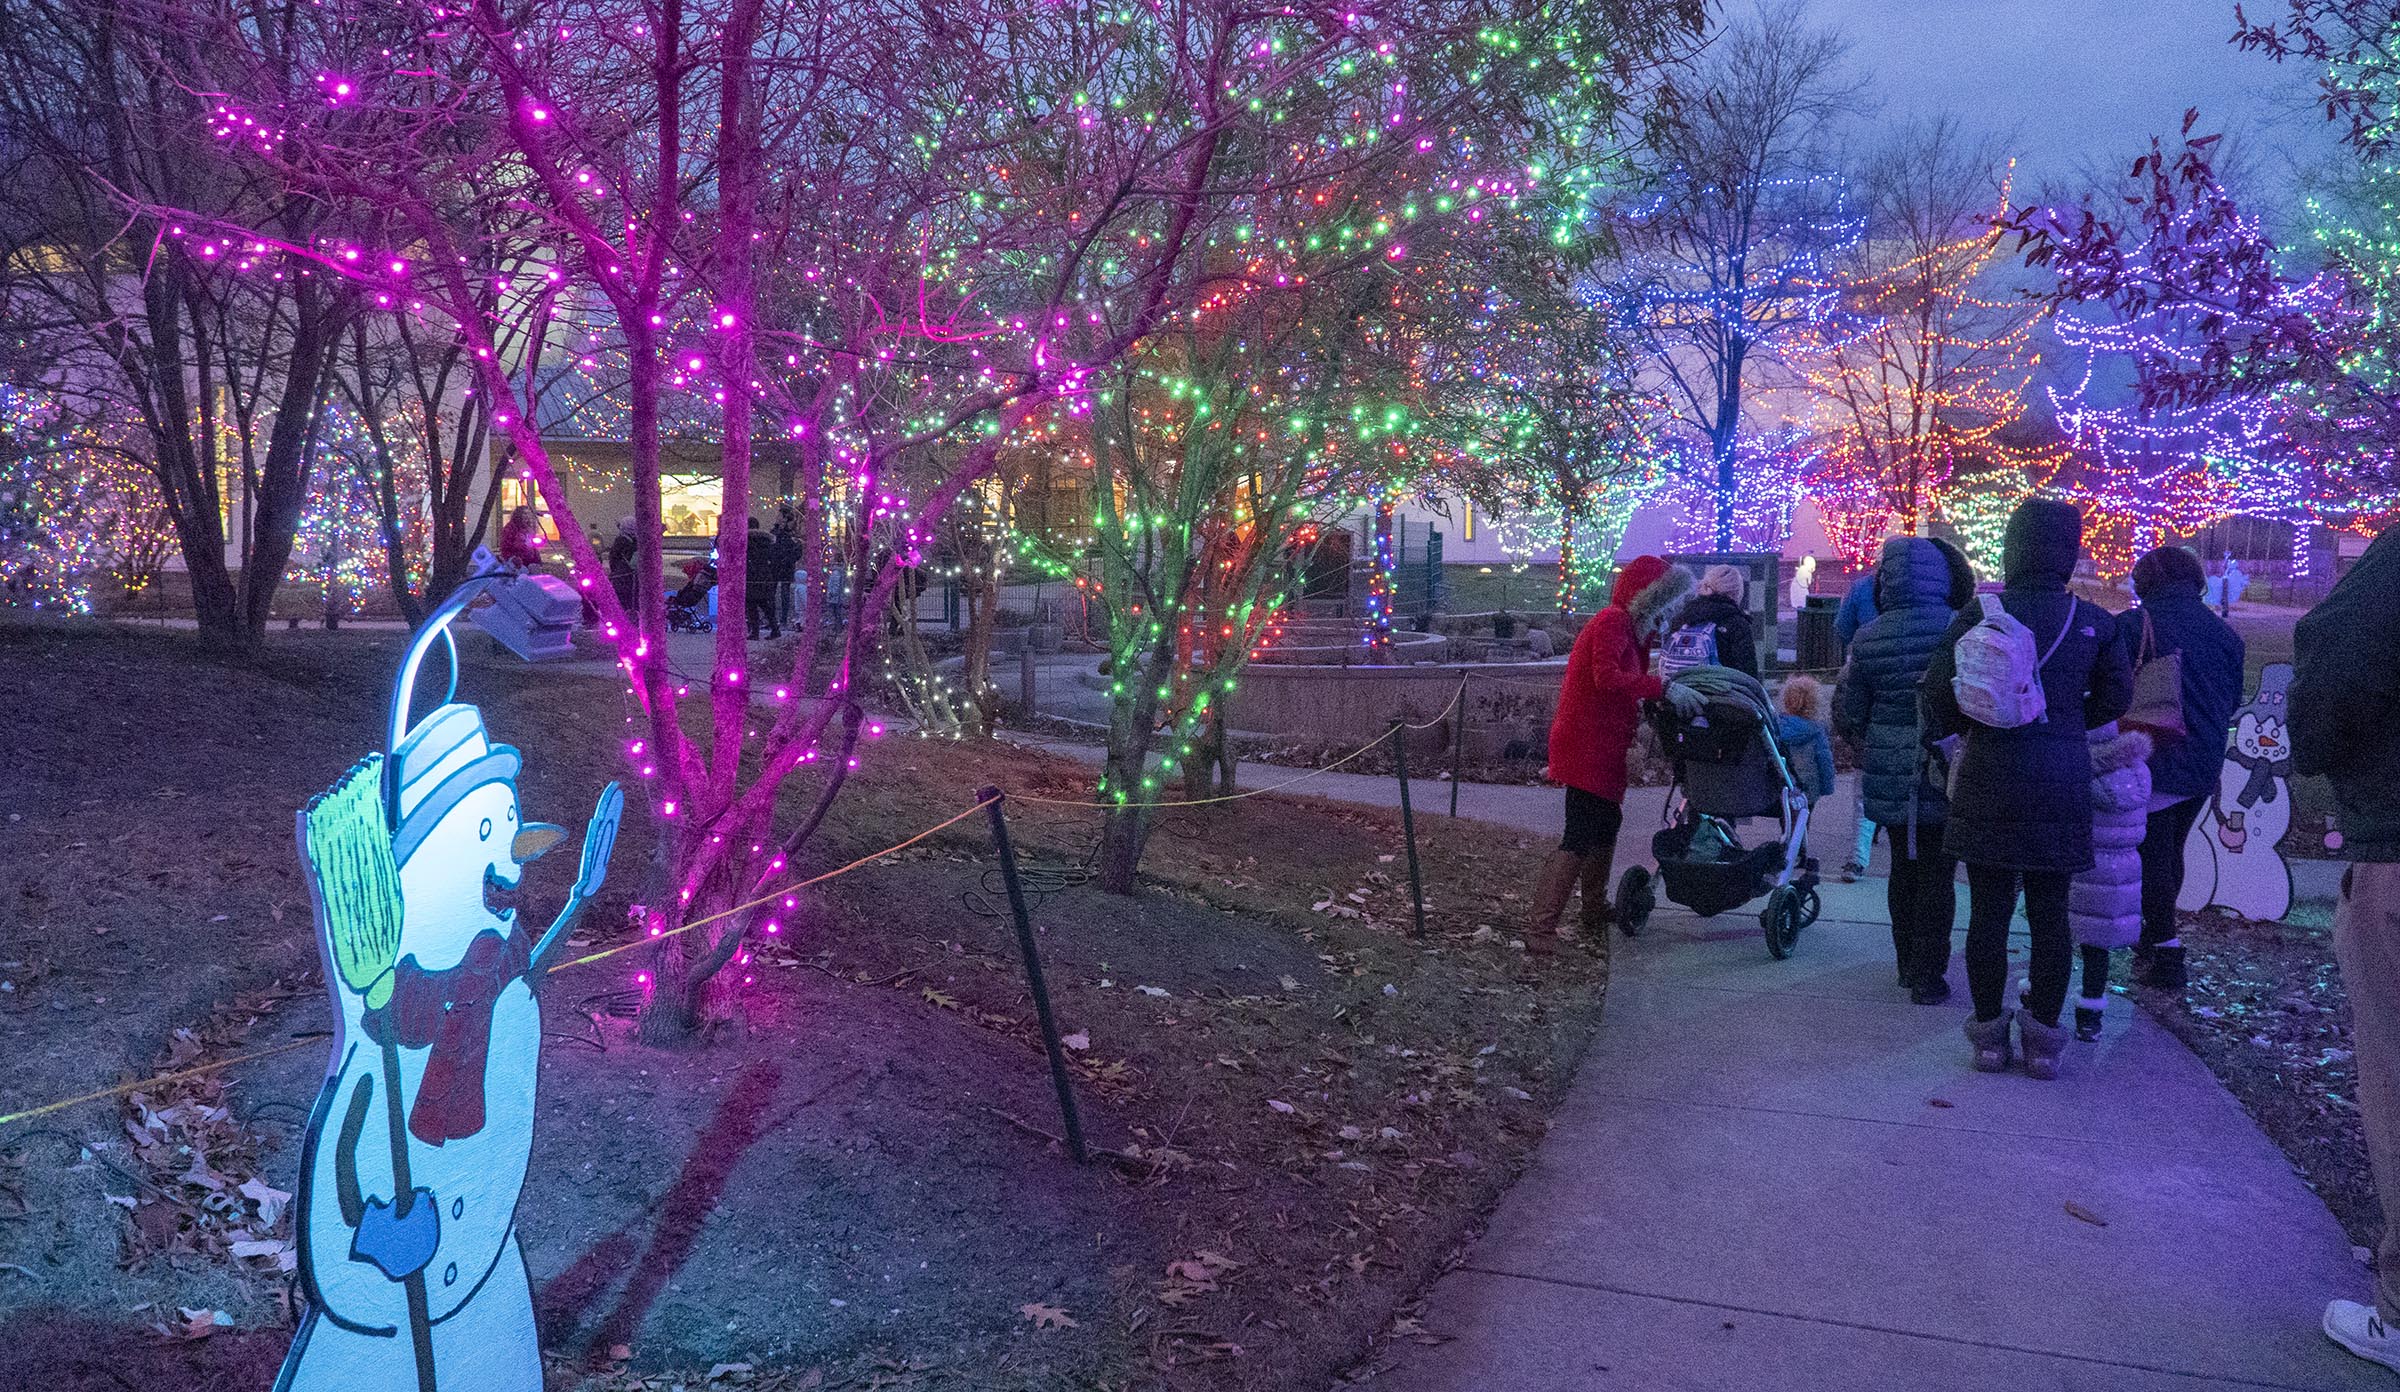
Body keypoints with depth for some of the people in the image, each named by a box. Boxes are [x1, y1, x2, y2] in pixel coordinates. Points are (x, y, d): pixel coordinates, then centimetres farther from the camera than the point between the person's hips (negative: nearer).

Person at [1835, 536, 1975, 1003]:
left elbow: (1847, 714, 2)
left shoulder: (1868, 641, -5)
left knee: (1903, 869, 17)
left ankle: (1906, 965, 27)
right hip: (1945, 776, -3)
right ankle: (1928, 975, 7)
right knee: (1937, 876, 5)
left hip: (1889, 776, 3)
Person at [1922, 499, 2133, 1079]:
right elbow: (2115, 697, 7)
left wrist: (1945, 728, 13)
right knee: (2051, 912, 9)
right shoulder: (2095, 622, 1)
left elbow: (1941, 694, -7)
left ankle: (1989, 1031, 14)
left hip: (1989, 785, -2)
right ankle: (2043, 1036, 15)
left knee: (1988, 911, 6)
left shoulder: (1978, 616, -7)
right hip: (2062, 786, 2)